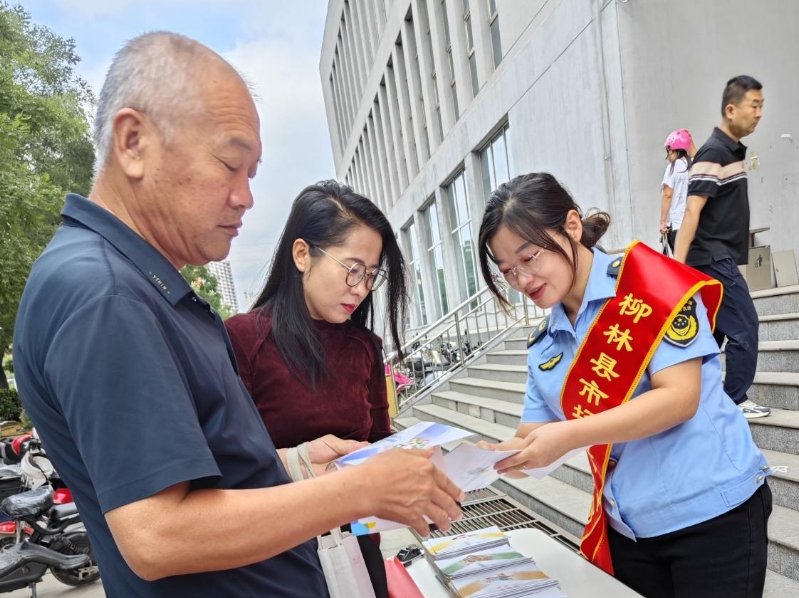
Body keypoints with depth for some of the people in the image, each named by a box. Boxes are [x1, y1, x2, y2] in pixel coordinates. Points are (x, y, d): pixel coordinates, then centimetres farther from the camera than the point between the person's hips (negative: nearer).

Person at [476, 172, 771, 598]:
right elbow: (534, 436, 5)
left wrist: (569, 436, -29)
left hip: (710, 512, -5)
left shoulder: (650, 282, -13)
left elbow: (679, 398, -21)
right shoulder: (544, 344, 3)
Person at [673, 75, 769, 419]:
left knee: (714, 330, 11)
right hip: (714, 258, -9)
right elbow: (692, 211, -21)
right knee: (744, 327, -5)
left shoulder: (732, 150, 15)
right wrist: (677, 262, -26)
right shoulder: (714, 153, -14)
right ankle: (735, 401, 6)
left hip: (720, 259, 9)